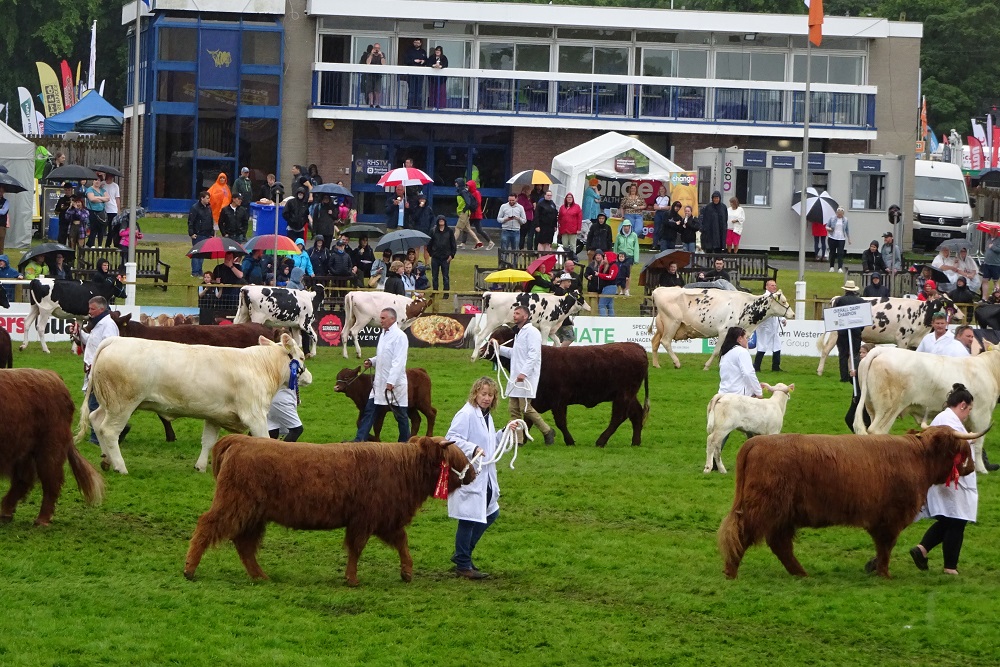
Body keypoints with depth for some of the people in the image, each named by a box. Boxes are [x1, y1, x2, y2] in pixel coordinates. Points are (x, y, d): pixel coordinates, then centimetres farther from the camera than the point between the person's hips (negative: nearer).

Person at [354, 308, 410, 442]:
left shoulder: (400, 336, -14)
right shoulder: (383, 335, 13)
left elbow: (398, 362, -20)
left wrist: (391, 382, -25)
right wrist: (372, 361, 4)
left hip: (395, 384, -8)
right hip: (379, 383, 8)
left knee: (400, 414, 4)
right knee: (369, 410, 4)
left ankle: (405, 442, 15)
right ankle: (359, 440, 4)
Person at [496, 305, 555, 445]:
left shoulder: (531, 332, -10)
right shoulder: (518, 332, 21)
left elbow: (533, 355, -18)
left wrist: (524, 373, -25)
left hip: (526, 378, -10)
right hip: (516, 377, 10)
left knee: (525, 408, -10)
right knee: (514, 409, 6)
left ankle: (547, 431, 4)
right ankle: (517, 439, 9)